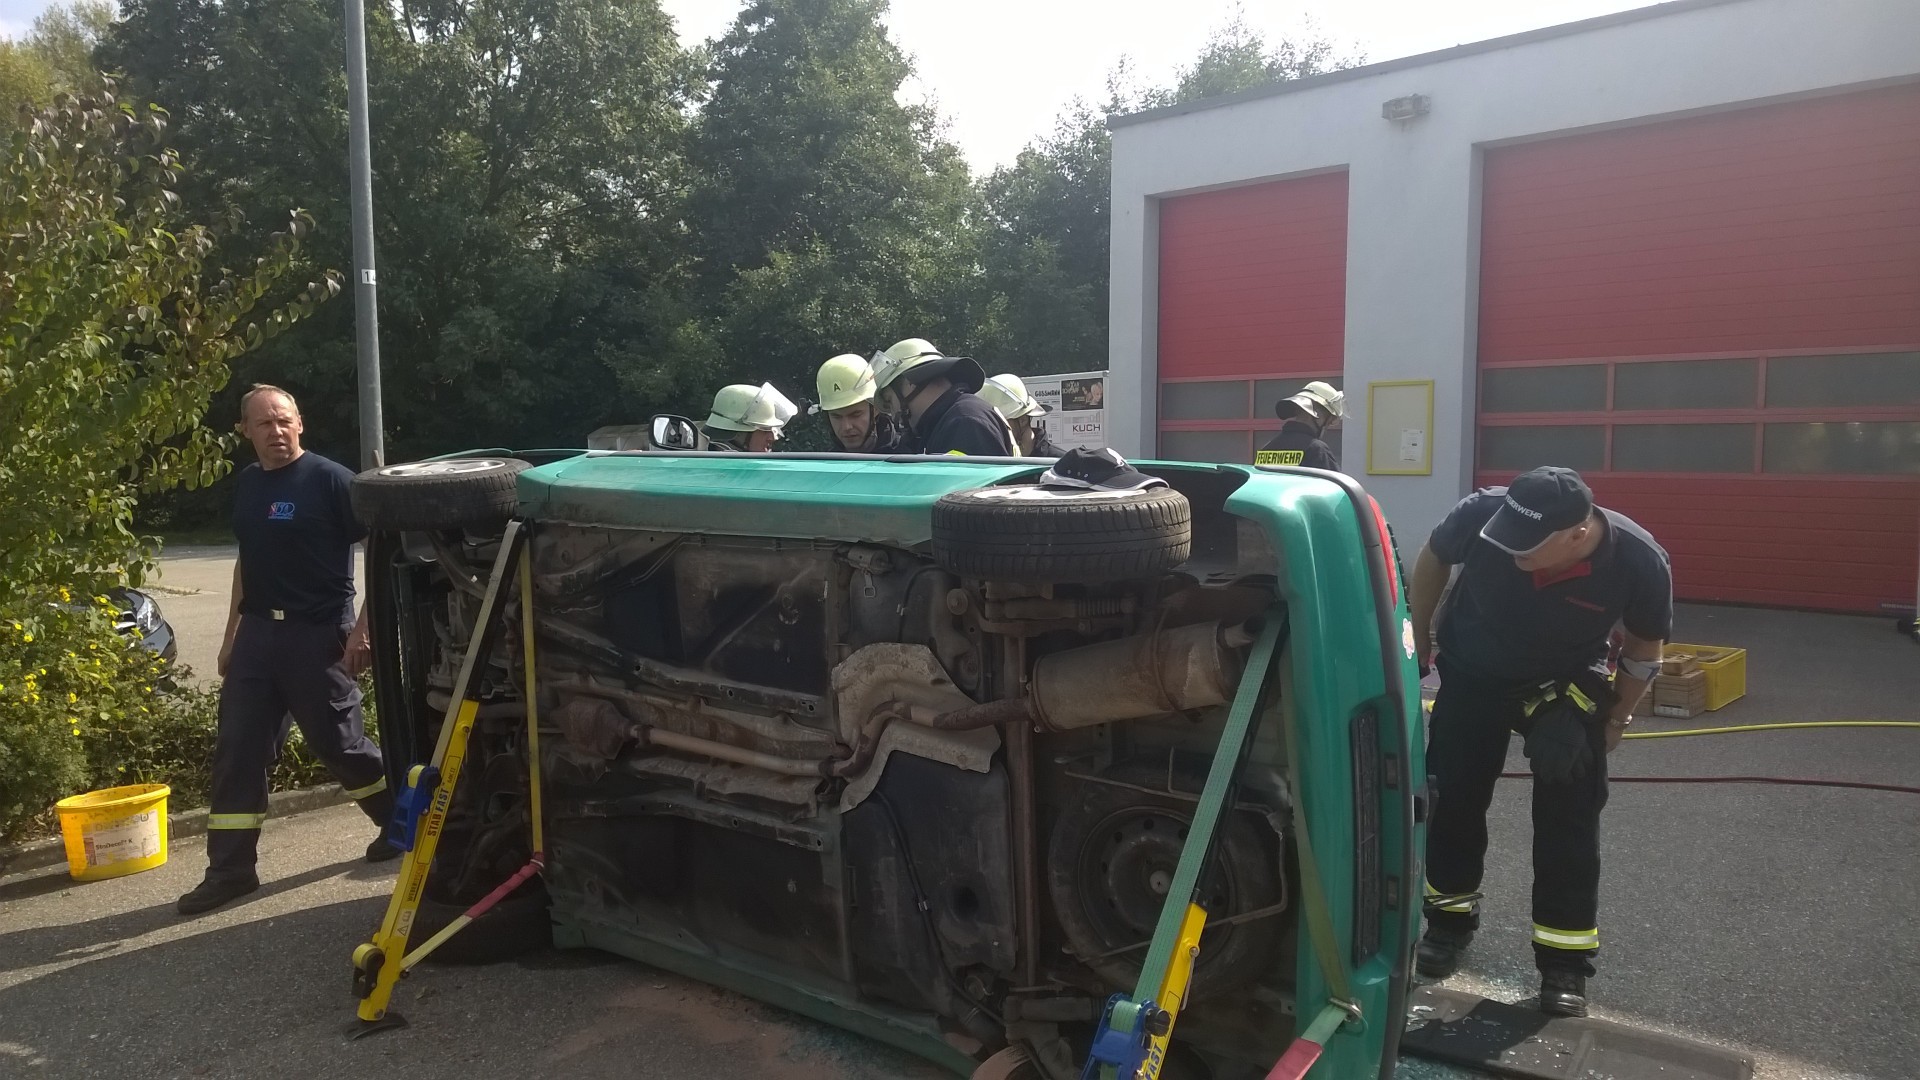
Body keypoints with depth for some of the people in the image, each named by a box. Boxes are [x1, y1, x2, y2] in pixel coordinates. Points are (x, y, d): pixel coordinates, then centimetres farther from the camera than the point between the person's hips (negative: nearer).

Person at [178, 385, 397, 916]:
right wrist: (231, 635, 19)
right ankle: (230, 869, 11)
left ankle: (402, 820, 25)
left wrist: (362, 626, -16)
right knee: (237, 749, 3)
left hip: (319, 634, -6)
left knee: (336, 742, 3)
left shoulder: (330, 479, -10)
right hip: (257, 632, 6)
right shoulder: (246, 484, 11)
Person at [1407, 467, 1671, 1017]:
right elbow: (1432, 562, -9)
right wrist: (1417, 647, -1)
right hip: (1471, 677, 1)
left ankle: (1565, 959, 13)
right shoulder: (1482, 514, -34)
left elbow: (1644, 647, -8)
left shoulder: (1639, 562, -31)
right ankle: (1450, 920, 28)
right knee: (1452, 800, 7)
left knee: (1568, 823, -2)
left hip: (1567, 688, -1)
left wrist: (1616, 718, -2)